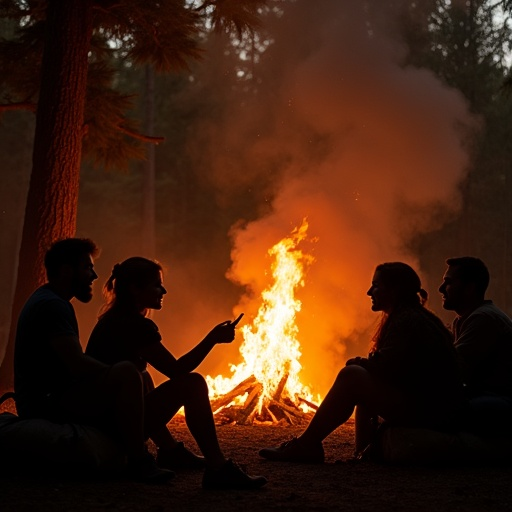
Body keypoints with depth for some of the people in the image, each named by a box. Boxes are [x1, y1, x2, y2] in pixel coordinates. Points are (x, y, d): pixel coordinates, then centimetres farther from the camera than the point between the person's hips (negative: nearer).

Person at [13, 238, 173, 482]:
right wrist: (117, 374, -13)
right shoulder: (52, 306, -16)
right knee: (127, 374, -29)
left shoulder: (45, 301, 19)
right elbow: (78, 365, -26)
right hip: (48, 405, -12)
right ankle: (139, 462, -27)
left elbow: (74, 363, 21)